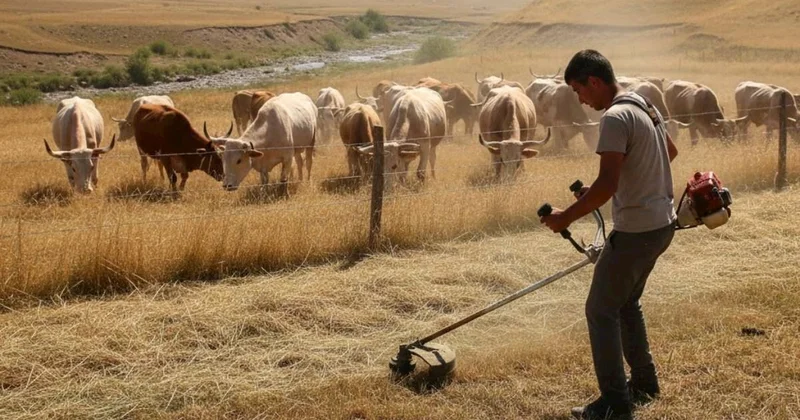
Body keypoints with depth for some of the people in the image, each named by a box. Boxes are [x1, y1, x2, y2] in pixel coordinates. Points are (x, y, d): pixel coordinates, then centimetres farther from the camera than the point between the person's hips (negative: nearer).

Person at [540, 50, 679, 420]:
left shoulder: (615, 117, -20)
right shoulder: (644, 106, 10)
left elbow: (607, 185, -27)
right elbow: (671, 152, 27)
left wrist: (566, 217, -19)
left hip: (636, 229, -10)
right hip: (662, 222, 10)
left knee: (601, 310, -1)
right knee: (625, 302, 22)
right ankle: (644, 382, 31)